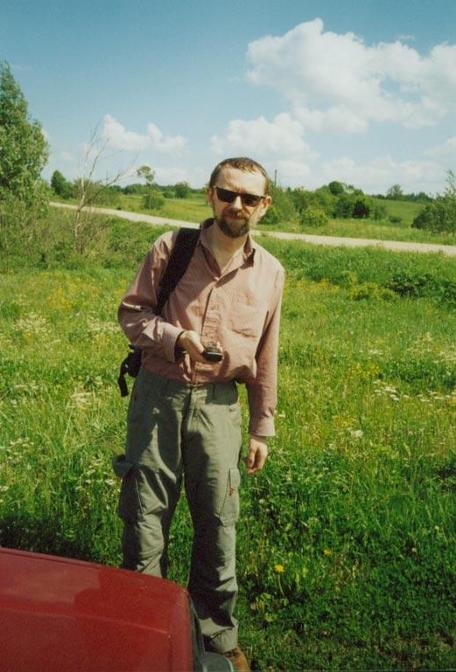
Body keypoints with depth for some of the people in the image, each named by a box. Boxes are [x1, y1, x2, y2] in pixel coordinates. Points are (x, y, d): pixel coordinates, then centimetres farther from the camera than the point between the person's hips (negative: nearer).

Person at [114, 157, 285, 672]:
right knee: (145, 516, 7)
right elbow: (130, 311, 2)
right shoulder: (170, 248, -3)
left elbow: (265, 359, 9)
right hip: (158, 395, -1)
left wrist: (261, 428, 11)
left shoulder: (270, 273, 4)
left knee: (218, 524, 9)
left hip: (219, 404, 1)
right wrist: (174, 337, -17)